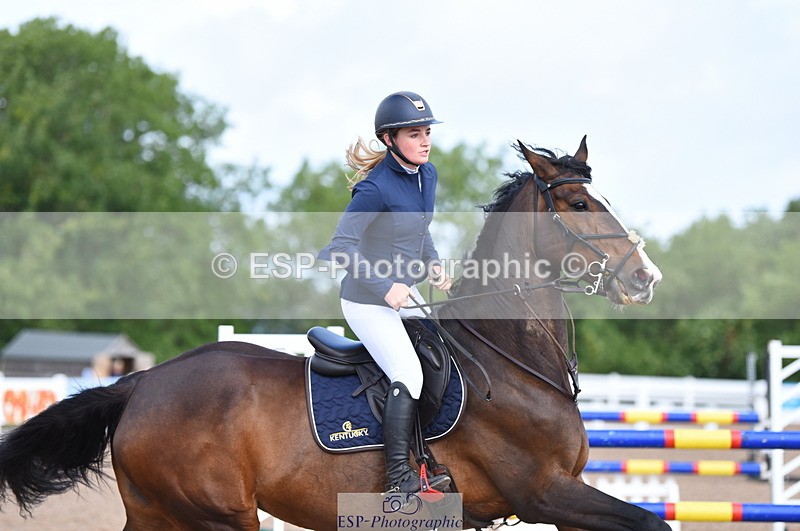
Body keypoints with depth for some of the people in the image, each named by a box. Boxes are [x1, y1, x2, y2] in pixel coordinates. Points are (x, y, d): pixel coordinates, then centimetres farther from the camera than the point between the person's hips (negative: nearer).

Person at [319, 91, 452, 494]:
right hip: (368, 301, -9)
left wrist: (433, 263, 1)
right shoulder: (376, 187, -24)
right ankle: (399, 478, -15)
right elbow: (342, 245, -24)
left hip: (404, 295, 9)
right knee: (408, 374, -19)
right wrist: (385, 288, -29)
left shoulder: (427, 174, 2)